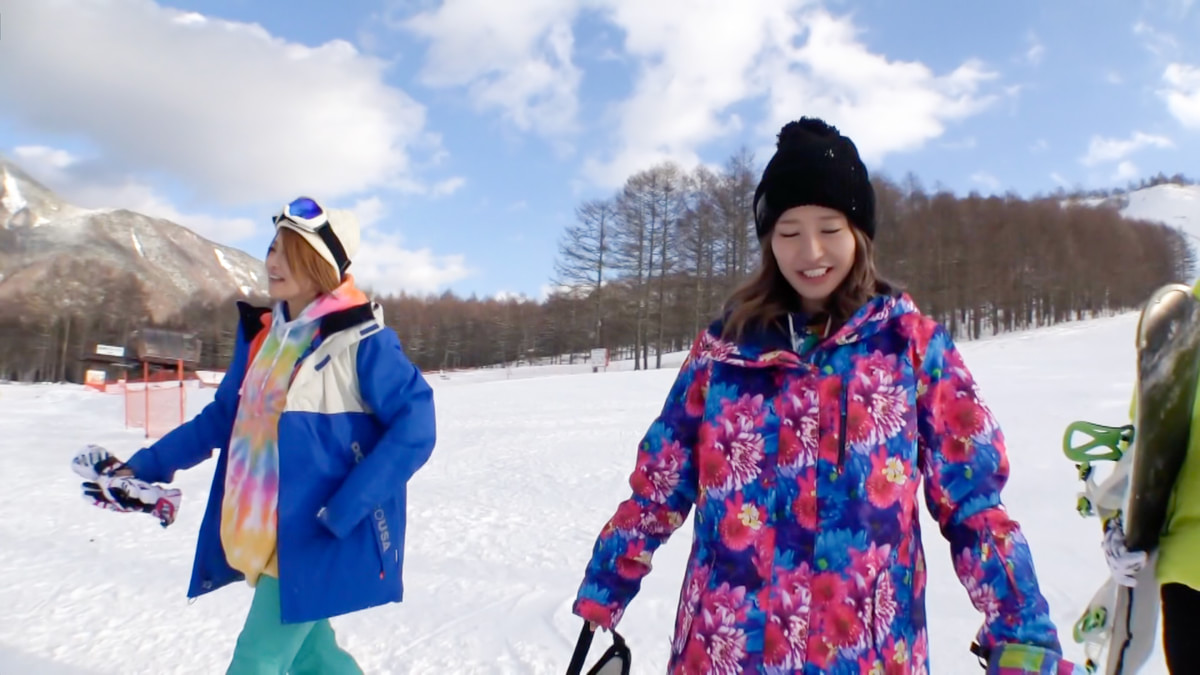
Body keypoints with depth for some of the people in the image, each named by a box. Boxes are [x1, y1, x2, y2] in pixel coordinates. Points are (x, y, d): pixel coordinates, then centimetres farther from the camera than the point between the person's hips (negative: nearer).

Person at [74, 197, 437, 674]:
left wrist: (344, 510, -23)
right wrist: (147, 465, 16)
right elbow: (223, 417, 18)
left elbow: (414, 428, -19)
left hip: (316, 539, -7)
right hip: (263, 539, 7)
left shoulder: (360, 340, -15)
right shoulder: (263, 334, 8)